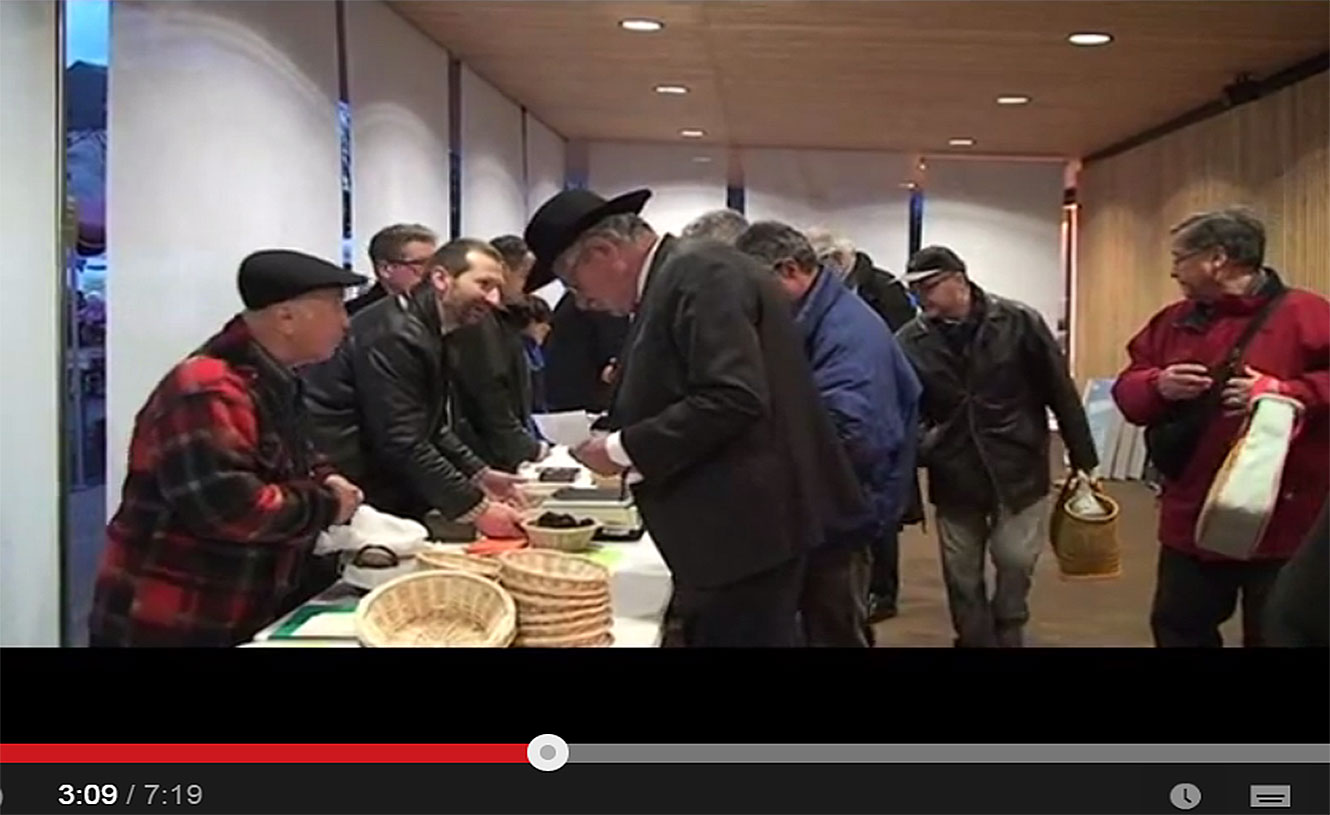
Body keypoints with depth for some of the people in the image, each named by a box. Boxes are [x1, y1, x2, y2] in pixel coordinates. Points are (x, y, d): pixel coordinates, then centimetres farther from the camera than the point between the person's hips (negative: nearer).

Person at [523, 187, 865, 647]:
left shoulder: (699, 273, -16)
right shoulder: (673, 279, 14)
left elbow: (732, 400, -26)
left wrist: (624, 449, -18)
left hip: (747, 523, -10)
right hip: (730, 525, 10)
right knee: (710, 635, 17)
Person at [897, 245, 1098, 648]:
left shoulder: (1018, 322, -9)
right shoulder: (911, 341, -5)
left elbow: (1060, 392, -4)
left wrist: (1083, 460, -2)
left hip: (1019, 470, -1)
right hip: (954, 478, 2)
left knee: (1016, 563, 3)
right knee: (962, 579, 9)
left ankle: (1007, 634, 29)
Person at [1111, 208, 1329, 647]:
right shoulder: (1173, 321, 9)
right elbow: (1127, 390, 11)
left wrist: (1287, 392, -25)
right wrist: (1158, 386, -10)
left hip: (1281, 522, -6)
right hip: (1191, 518, 6)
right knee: (1179, 628, 16)